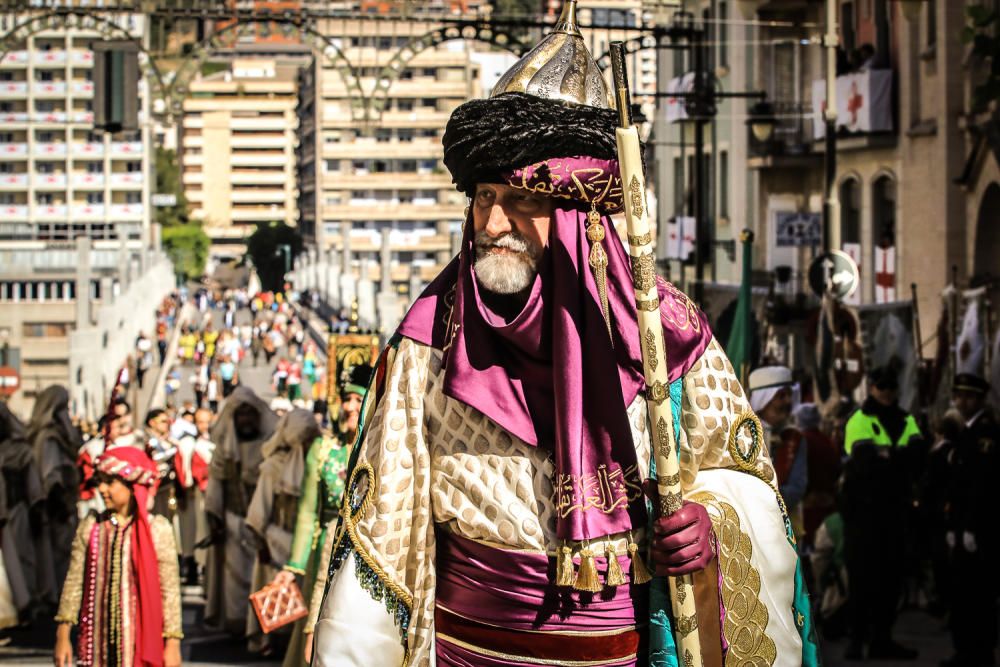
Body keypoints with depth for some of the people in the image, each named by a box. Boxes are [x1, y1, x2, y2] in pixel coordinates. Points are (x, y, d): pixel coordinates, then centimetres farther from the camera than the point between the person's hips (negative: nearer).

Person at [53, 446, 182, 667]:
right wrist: (63, 635, 5)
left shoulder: (157, 530, -5)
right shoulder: (90, 528, 4)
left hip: (143, 642, -3)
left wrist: (173, 643, -5)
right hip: (98, 644, 3)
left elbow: (170, 591, -3)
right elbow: (74, 583, 7)